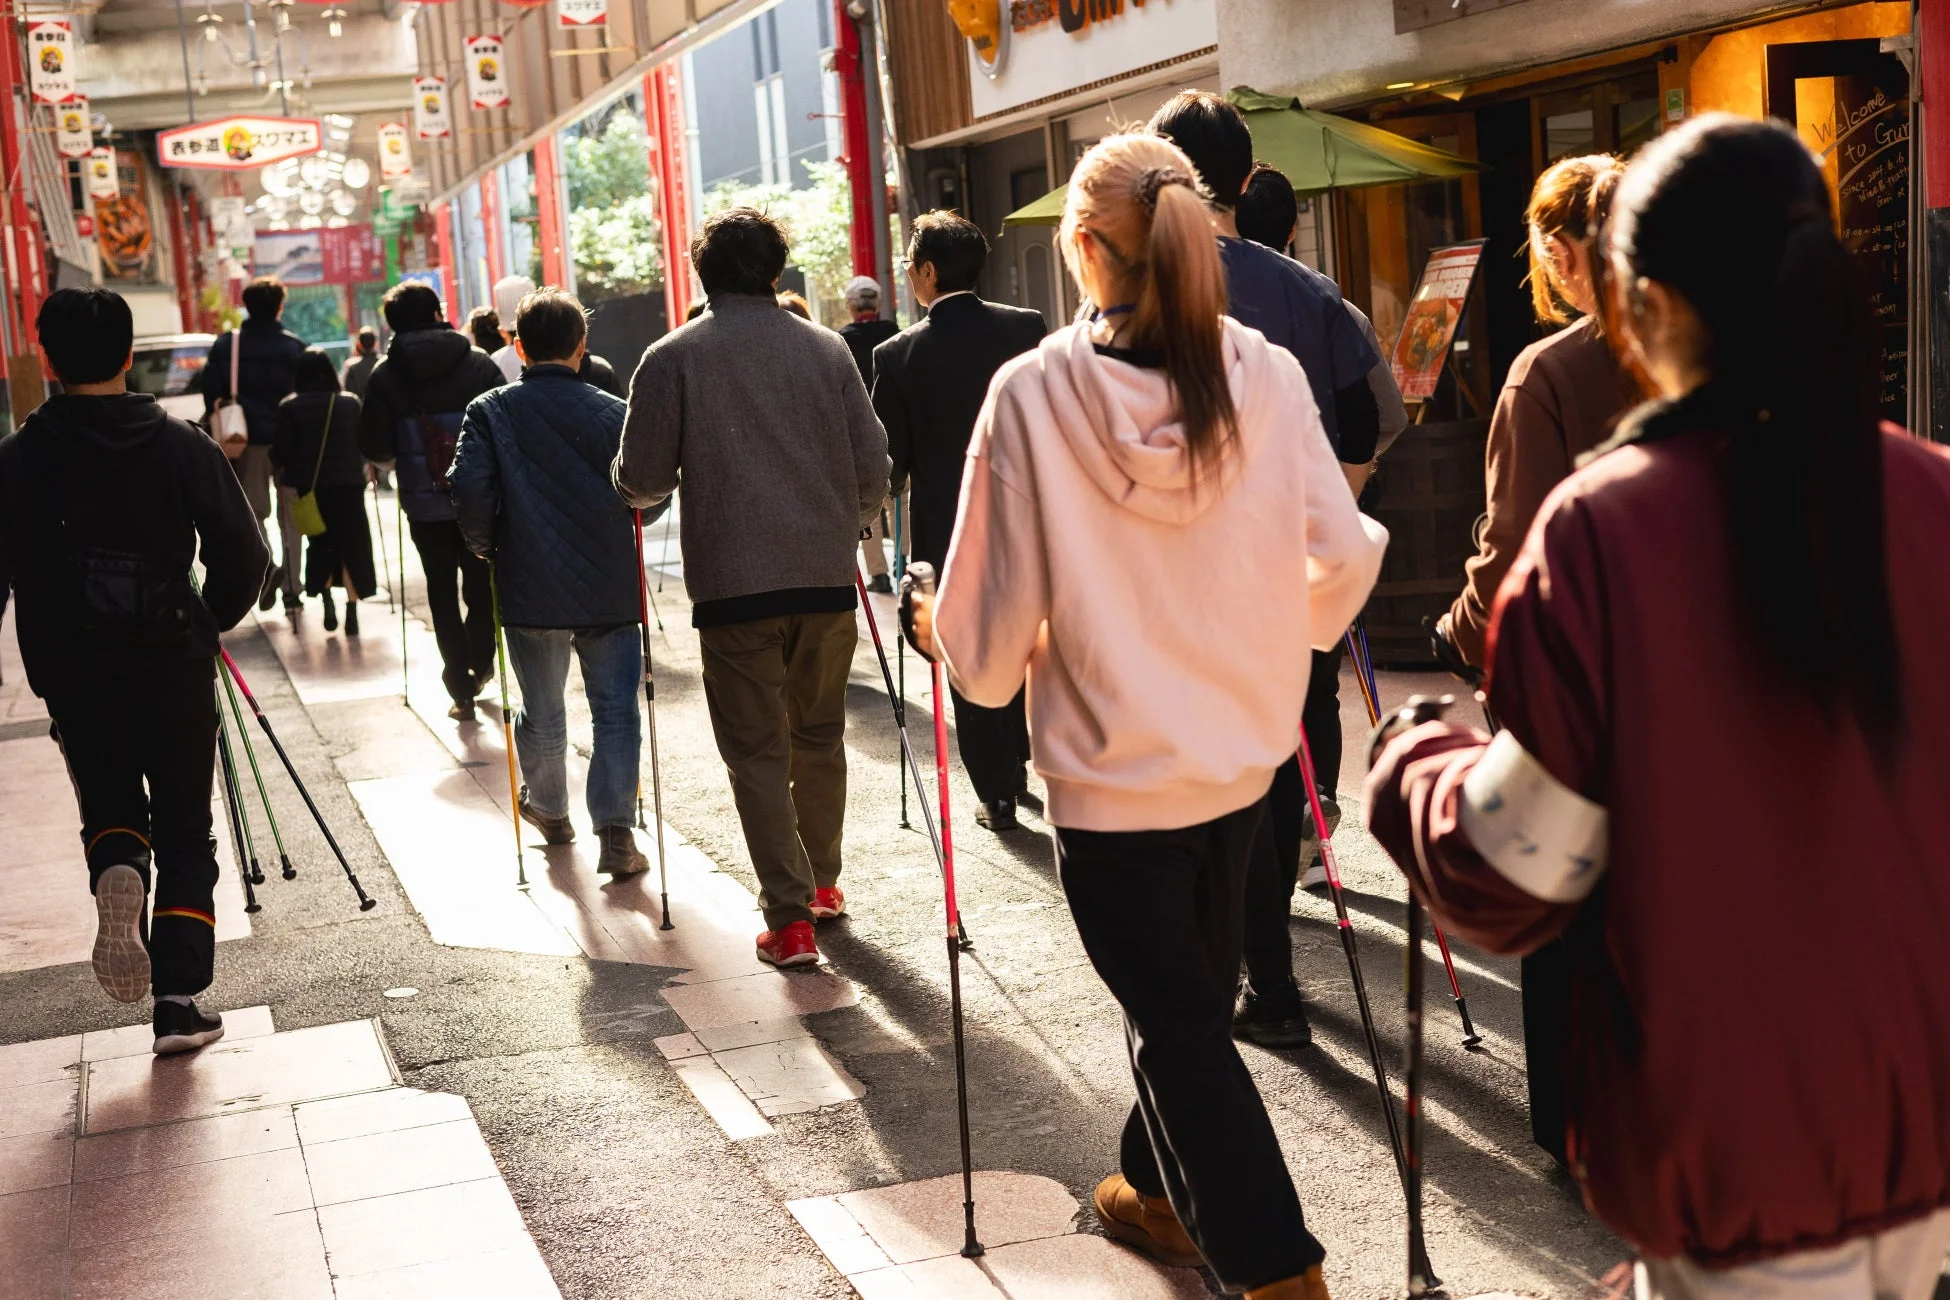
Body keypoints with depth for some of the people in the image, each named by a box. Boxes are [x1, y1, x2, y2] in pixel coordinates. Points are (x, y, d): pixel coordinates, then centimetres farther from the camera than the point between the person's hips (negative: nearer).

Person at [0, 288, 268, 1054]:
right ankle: (179, 998, 4)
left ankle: (116, 869, -12)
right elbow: (245, 558, -6)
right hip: (174, 667, -1)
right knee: (186, 832, 10)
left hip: (73, 675, 1)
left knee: (109, 804, 22)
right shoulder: (184, 448, -7)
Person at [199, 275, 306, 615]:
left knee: (252, 509, 12)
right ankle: (291, 590, 8)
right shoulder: (295, 347, -1)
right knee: (290, 514, 9)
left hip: (247, 438, 0)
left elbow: (210, 390, -3)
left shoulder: (226, 344, 0)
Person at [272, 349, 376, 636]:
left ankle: (327, 600, 4)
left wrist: (281, 464, 12)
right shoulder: (350, 403, -2)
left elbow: (281, 453, -9)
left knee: (320, 544, 17)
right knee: (351, 545, 7)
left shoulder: (290, 407, -6)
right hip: (349, 484, 0)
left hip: (311, 486, 0)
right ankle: (351, 611, 3)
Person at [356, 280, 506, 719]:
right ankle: (480, 665, 32)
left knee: (442, 592, 8)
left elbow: (374, 448, -5)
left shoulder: (385, 376, -5)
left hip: (425, 503, 0)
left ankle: (462, 688, 6)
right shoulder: (479, 364, -5)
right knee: (480, 584, 17)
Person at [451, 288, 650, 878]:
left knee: (542, 714, 17)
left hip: (531, 591, 1)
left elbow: (470, 492, -12)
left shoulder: (489, 412, -3)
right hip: (610, 591, -1)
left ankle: (549, 811, 37)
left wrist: (485, 545, 6)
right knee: (615, 712, 6)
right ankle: (616, 833, -1)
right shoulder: (613, 413, -3)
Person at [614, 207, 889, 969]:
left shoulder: (674, 357, -2)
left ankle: (789, 919, -1)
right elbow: (873, 469, 6)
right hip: (827, 578, 3)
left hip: (733, 586, -3)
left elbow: (642, 482, -3)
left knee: (757, 752, 3)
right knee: (820, 737, 19)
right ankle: (822, 882, 31)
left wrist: (636, 485, 21)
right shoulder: (826, 348, 5)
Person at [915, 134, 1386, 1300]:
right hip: (1244, 749, 4)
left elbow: (990, 633, -12)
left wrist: (951, 638, 12)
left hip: (1111, 768, -4)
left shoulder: (1033, 393, -17)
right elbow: (1341, 558, -2)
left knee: (1175, 1018, 8)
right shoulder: (1268, 374, -10)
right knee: (1192, 992, 23)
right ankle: (1164, 1193, 43)